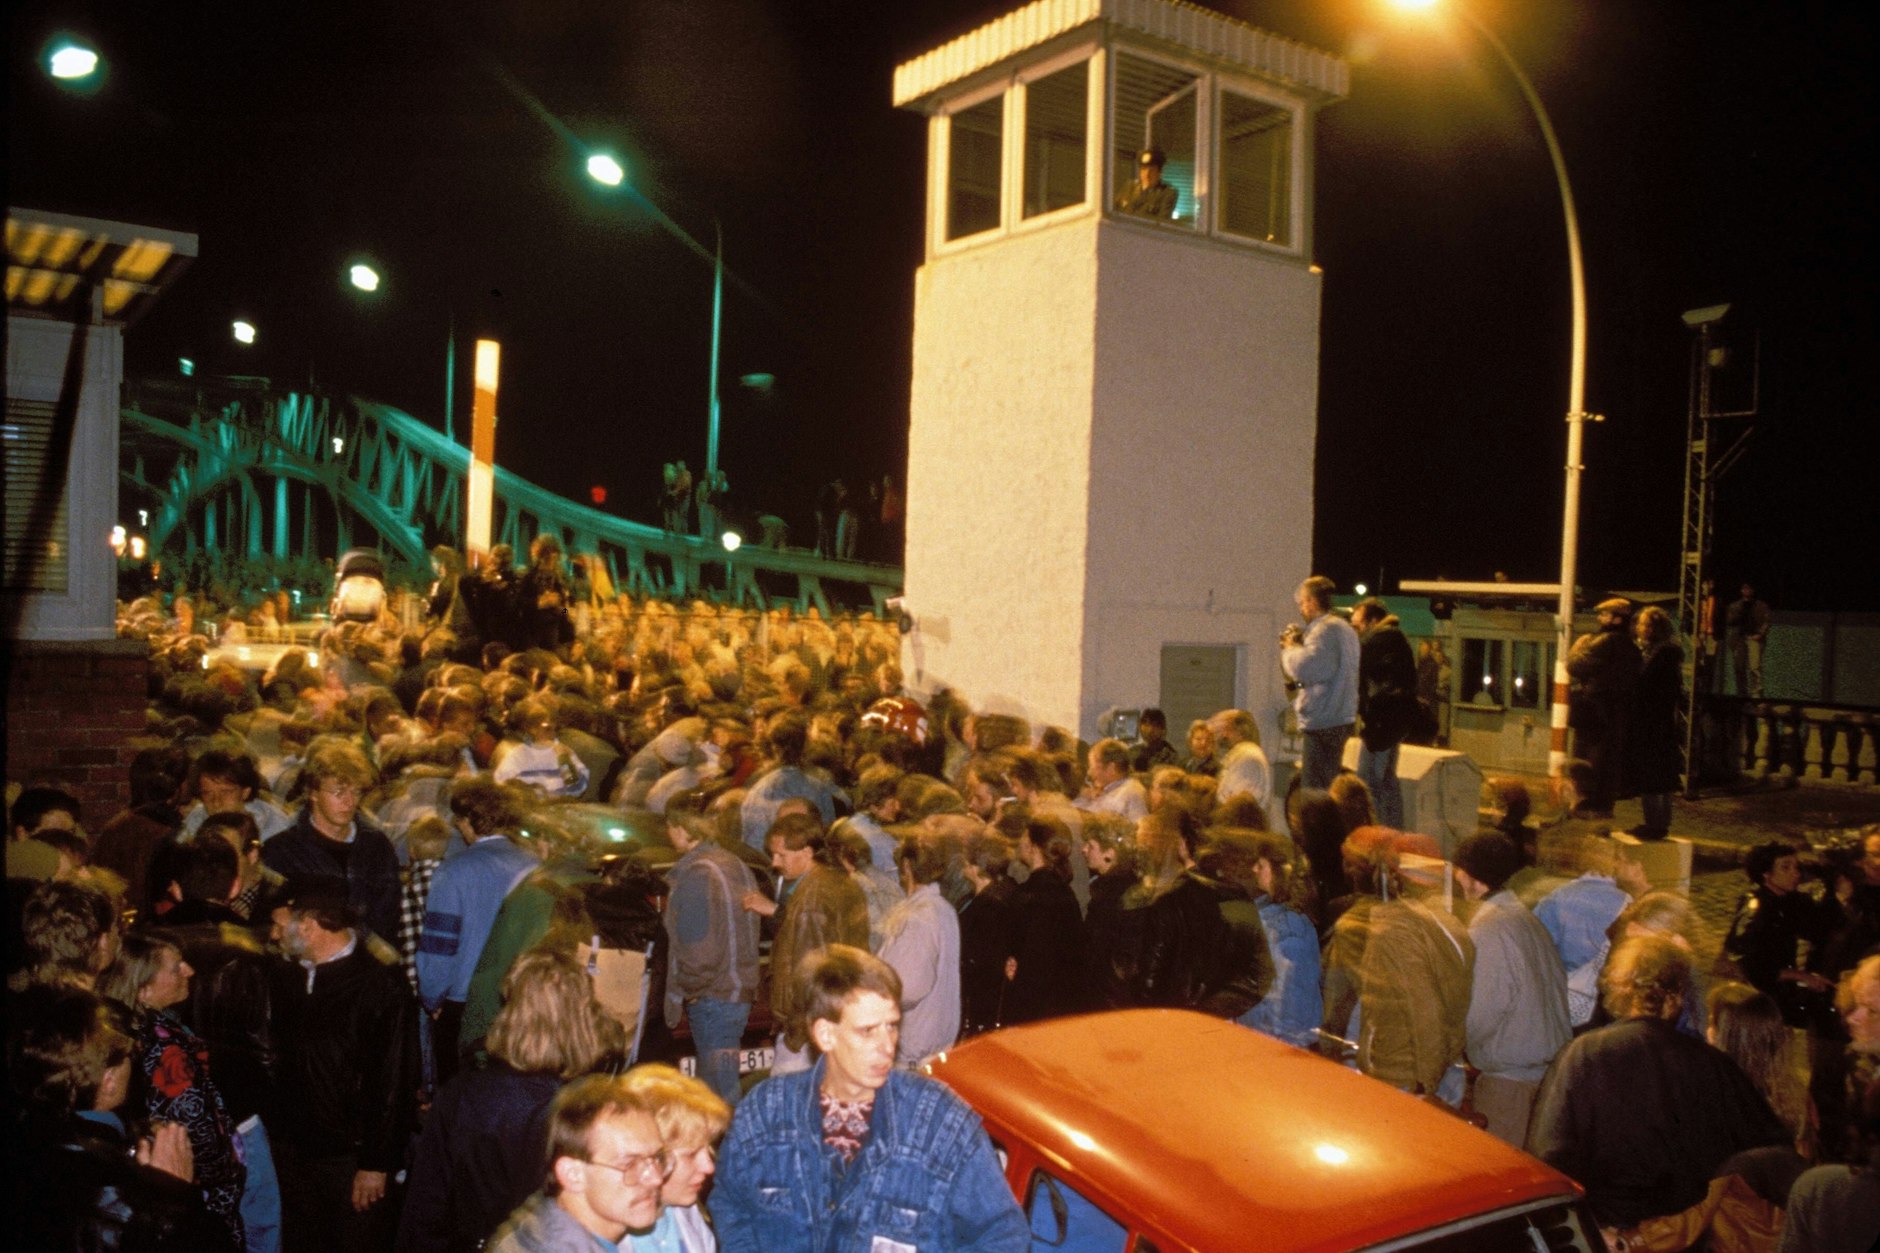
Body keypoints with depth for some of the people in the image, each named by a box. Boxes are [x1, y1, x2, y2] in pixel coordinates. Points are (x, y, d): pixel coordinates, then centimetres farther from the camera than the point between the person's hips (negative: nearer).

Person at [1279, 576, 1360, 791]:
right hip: (1341, 718, 10)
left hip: (1323, 722, -10)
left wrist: (1290, 648, -7)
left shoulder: (1324, 630, -15)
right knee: (1328, 785, 16)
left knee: (1316, 786, -8)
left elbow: (1303, 668, -25)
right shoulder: (1344, 628, 18)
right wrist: (1300, 644, 11)